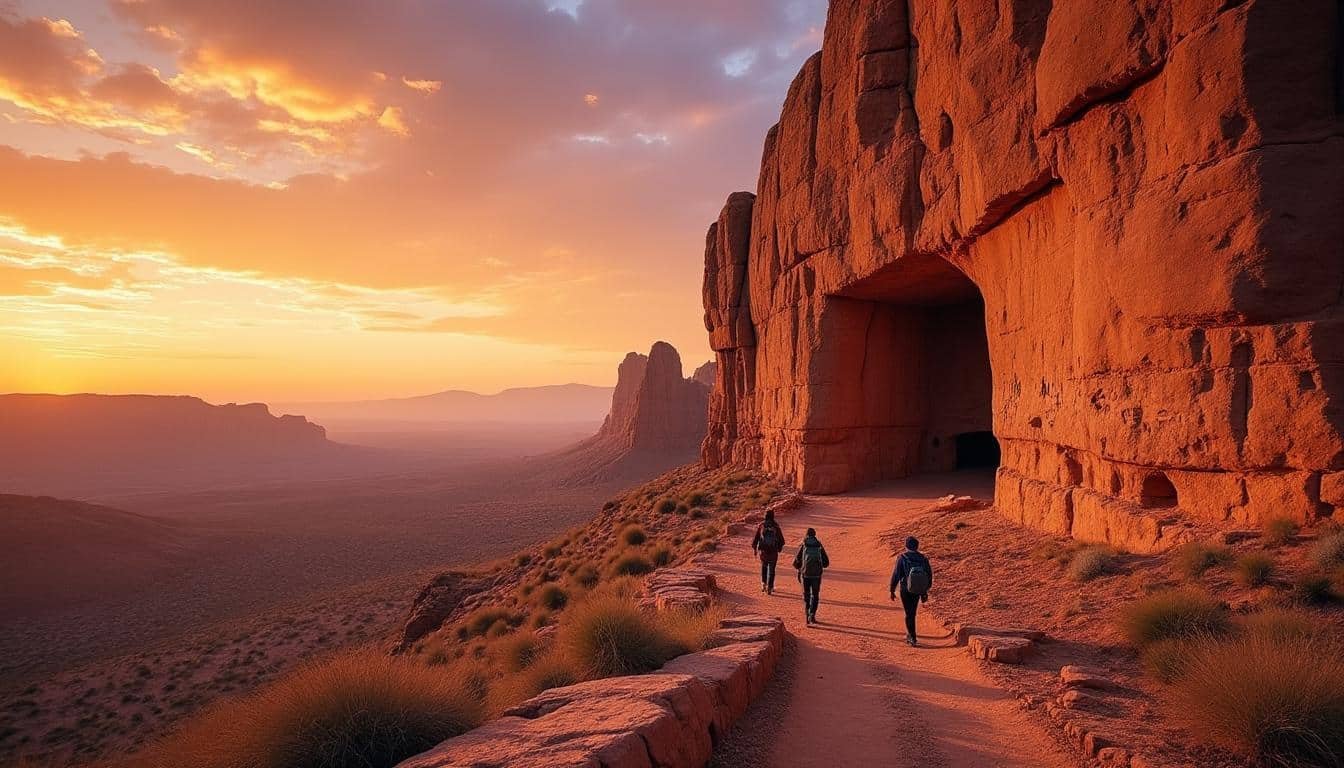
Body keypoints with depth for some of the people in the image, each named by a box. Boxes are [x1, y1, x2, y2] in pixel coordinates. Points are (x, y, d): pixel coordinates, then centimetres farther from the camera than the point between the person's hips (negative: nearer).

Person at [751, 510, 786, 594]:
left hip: (763, 551, 1)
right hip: (773, 552, -1)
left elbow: (755, 538, -1)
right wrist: (779, 548, 18)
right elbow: (781, 540, 0)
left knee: (764, 566, 24)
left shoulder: (761, 525, -5)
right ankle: (769, 588, 5)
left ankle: (763, 584, 21)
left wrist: (754, 549, 13)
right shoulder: (776, 526, -6)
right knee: (771, 569, 8)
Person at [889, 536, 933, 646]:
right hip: (918, 590, 4)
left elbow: (896, 575, -12)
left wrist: (892, 590, -2)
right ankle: (909, 634, 32)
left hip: (905, 590, -3)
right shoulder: (923, 558, -5)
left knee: (909, 614, 7)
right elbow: (929, 575, 2)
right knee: (912, 613, 21)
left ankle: (913, 638, 4)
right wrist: (925, 591, 12)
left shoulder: (902, 558, -15)